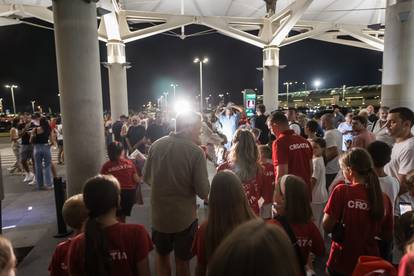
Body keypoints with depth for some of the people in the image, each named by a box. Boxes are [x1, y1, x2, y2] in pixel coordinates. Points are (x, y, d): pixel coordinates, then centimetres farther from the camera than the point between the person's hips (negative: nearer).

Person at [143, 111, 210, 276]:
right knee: (182, 261, 20)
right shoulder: (196, 152, -19)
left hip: (158, 215, 3)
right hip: (184, 217, -3)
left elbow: (146, 178, 5)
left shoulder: (156, 145, -7)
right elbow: (204, 192, -18)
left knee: (161, 255, 28)